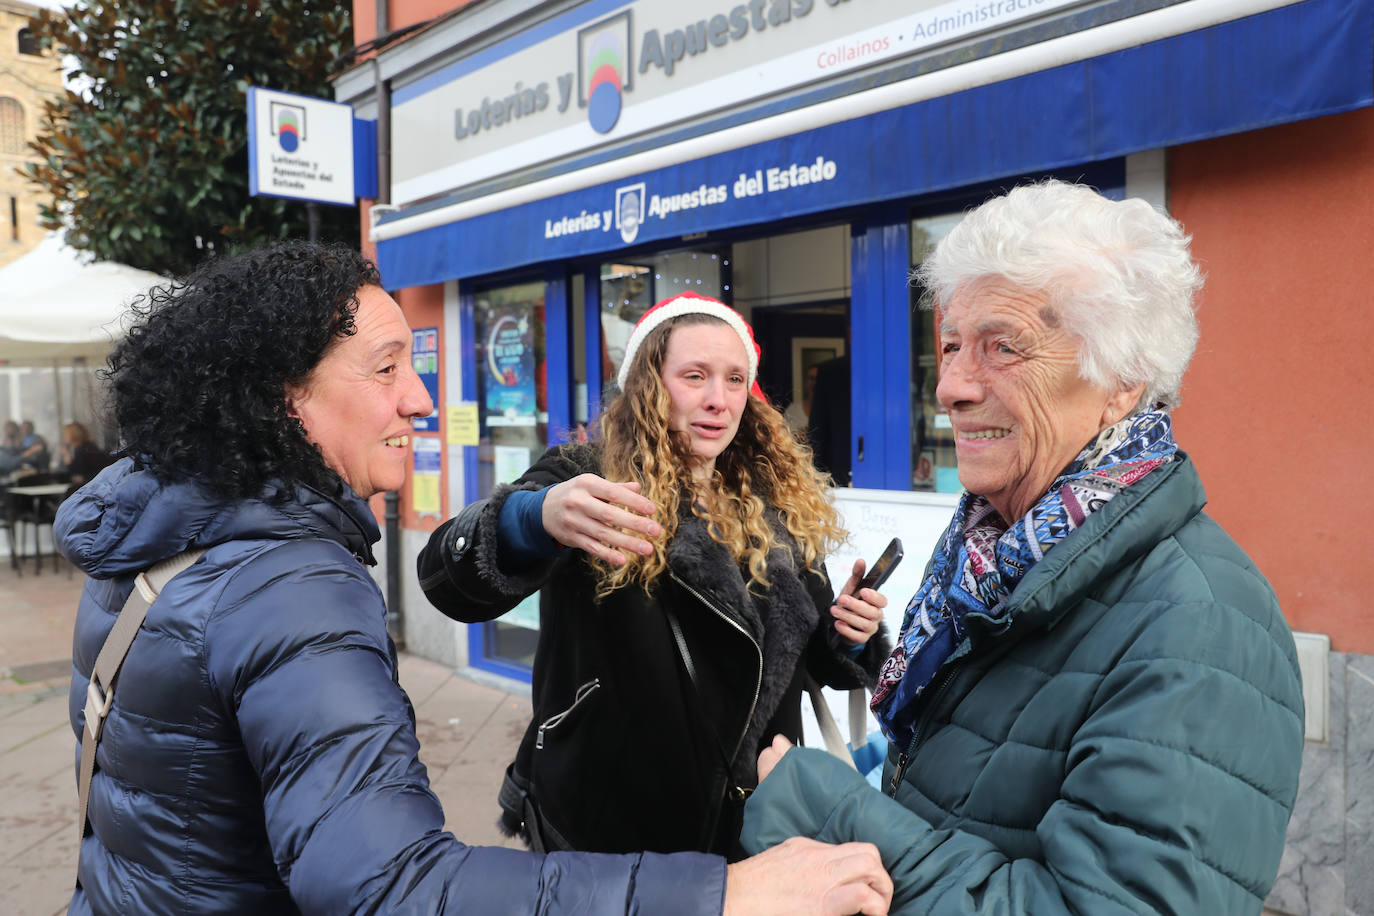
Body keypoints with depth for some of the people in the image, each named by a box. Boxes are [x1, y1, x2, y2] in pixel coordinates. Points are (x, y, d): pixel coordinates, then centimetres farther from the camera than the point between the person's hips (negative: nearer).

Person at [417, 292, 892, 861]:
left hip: (752, 818, 4)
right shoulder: (586, 478, -12)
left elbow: (820, 660, 12)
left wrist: (851, 638, -12)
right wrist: (532, 521, -51)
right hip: (604, 827, -4)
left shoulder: (779, 509, 2)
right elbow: (448, 579, -30)